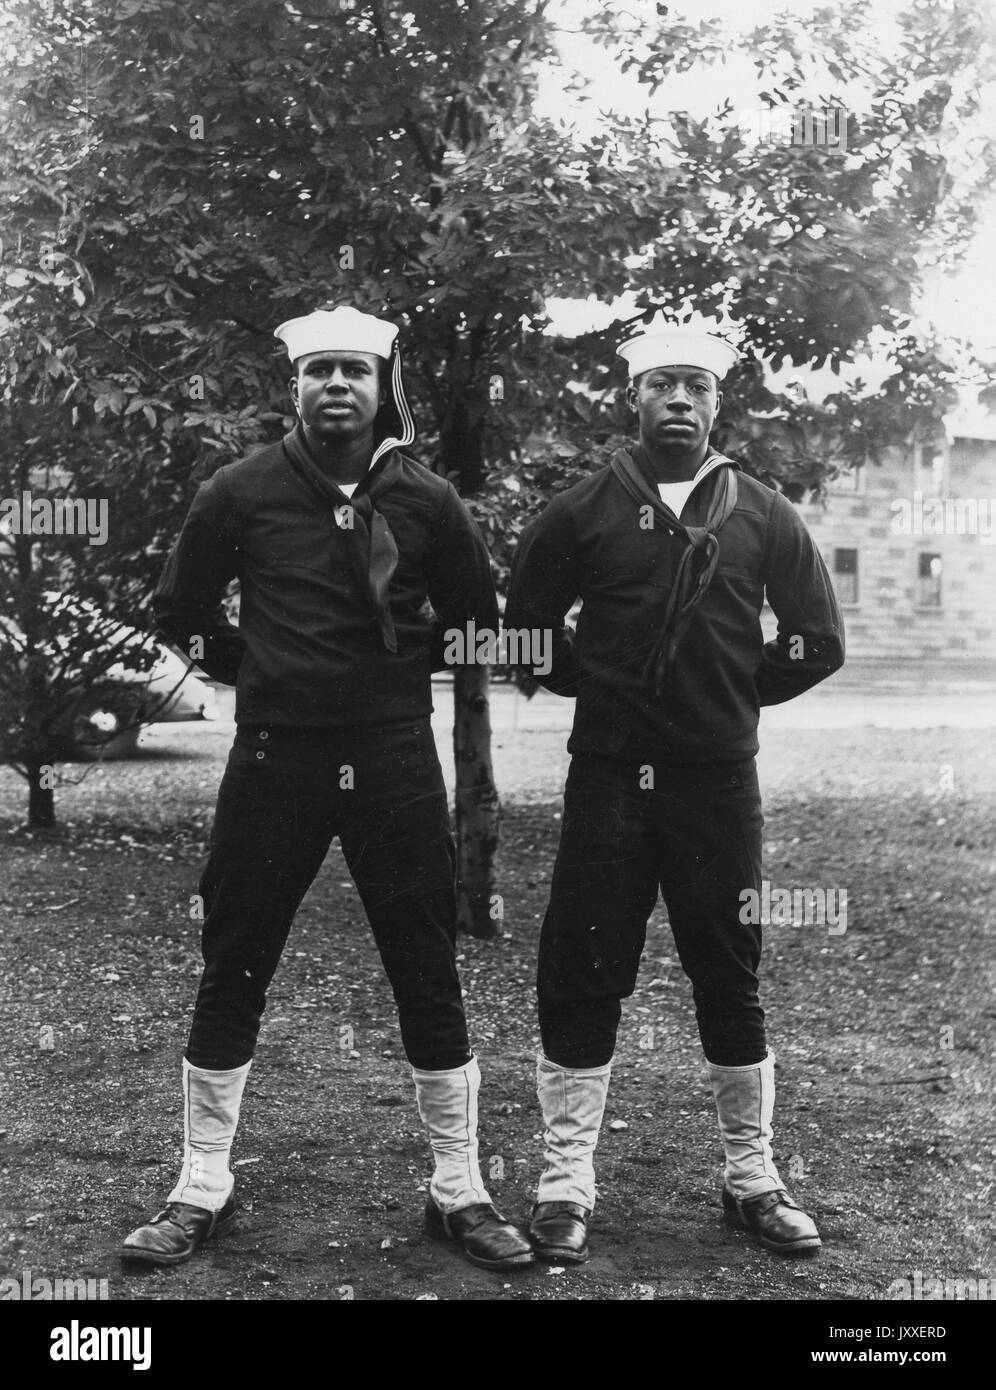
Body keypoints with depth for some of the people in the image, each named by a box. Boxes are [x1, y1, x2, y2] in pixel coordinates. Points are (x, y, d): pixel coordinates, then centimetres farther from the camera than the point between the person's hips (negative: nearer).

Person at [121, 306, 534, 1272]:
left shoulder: (427, 501, 0)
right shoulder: (242, 493, -1)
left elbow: (476, 620, 14)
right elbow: (179, 608, 11)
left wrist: (403, 669, 7)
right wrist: (252, 673, 7)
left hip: (396, 763, 0)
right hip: (273, 760, 0)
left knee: (430, 982, 4)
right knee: (231, 977, 5)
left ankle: (459, 1193, 18)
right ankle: (200, 1192, 20)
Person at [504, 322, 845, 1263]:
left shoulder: (764, 517, 5)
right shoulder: (581, 512, 2)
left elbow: (817, 641, 9)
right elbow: (526, 631, 10)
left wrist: (733, 691, 6)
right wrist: (598, 685, 4)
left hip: (718, 779, 1)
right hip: (607, 778, -1)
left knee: (730, 979, 8)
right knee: (580, 978, 0)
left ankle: (752, 1179, 22)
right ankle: (565, 1187, 11)